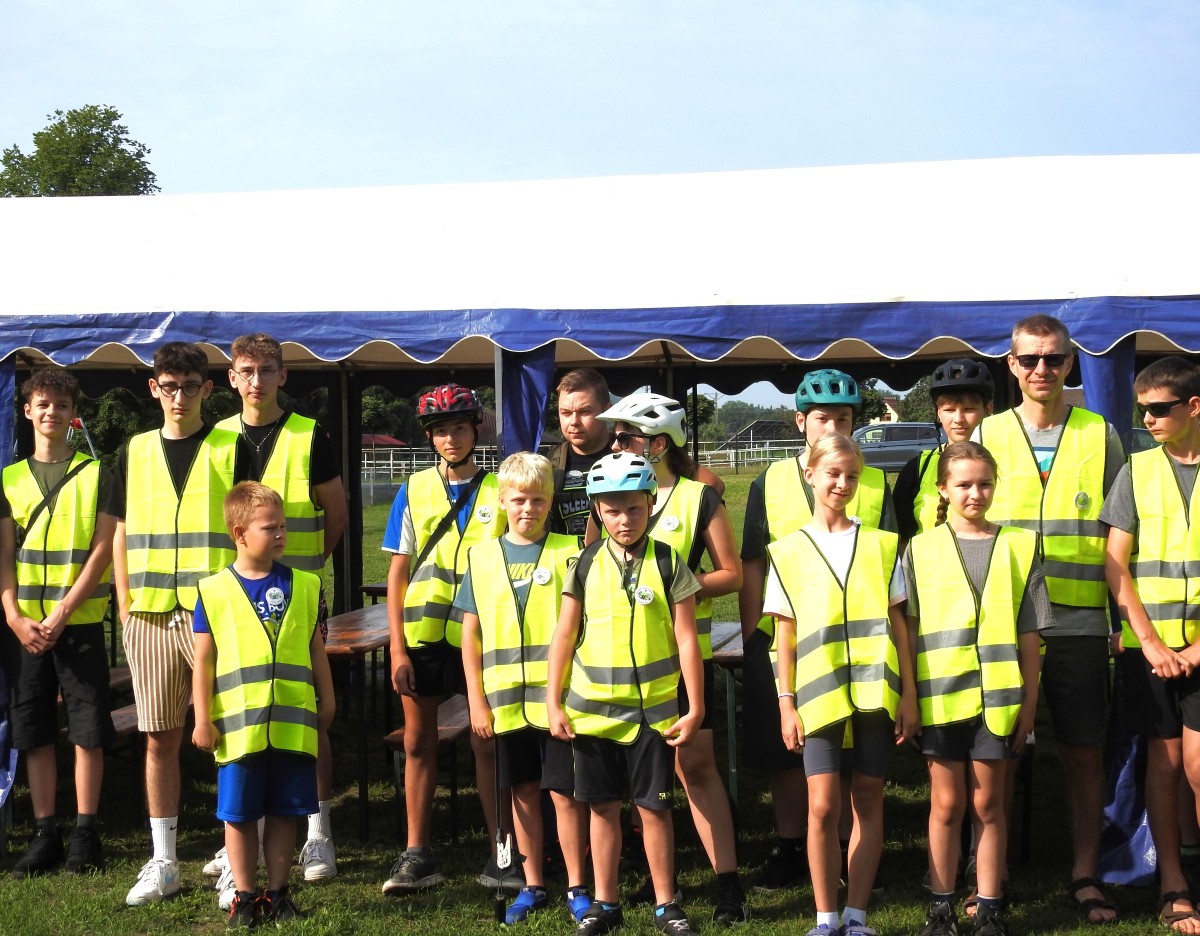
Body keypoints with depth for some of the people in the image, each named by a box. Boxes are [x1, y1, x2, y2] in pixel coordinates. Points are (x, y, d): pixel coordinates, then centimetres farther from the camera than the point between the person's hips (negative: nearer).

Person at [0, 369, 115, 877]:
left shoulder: (95, 474, 2)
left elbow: (102, 549, -4)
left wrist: (61, 614, -12)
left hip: (80, 621, -3)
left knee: (87, 730, -2)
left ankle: (84, 833, 6)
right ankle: (45, 834, 12)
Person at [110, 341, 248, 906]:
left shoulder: (230, 449, 3)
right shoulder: (135, 452, 13)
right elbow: (122, 535, 15)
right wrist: (126, 608, 8)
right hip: (151, 616, 3)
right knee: (159, 739, 7)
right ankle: (162, 863, 16)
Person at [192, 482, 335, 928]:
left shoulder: (304, 585, 5)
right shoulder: (215, 590, -2)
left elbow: (316, 649, 13)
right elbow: (203, 660, 0)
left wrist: (326, 700, 13)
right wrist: (203, 719, -2)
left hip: (293, 723, 2)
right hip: (238, 726, -2)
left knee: (284, 811, 9)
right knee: (239, 815, 6)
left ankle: (277, 892, 21)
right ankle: (245, 895, 18)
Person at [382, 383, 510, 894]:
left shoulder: (498, 492, 2)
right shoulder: (414, 491, 4)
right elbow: (398, 573, 4)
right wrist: (397, 649, -2)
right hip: (422, 636, 1)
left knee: (487, 744, 4)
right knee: (418, 744, 7)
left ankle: (501, 855, 12)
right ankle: (418, 856, 15)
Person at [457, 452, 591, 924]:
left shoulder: (567, 553, -2)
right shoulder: (482, 557, 5)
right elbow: (471, 635, 8)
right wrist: (477, 701, 4)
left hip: (558, 698, -2)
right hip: (506, 701, 3)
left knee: (565, 792, 2)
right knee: (523, 791, 12)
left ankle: (577, 887, 15)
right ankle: (532, 885, 25)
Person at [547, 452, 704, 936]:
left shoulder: (667, 563, -3)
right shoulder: (586, 564, 3)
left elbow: (687, 640, -3)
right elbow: (564, 636, 6)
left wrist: (695, 709, -5)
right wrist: (554, 703, 2)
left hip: (652, 708, -2)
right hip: (591, 709, 2)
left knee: (654, 805, 4)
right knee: (603, 805, 10)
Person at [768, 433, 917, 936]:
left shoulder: (881, 545, 8)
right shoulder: (788, 552, 6)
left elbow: (898, 623, 8)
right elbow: (785, 635, 6)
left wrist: (908, 693, 3)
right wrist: (786, 702, 1)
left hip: (875, 692, 1)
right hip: (820, 695, -1)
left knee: (868, 800, 5)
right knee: (823, 805, -6)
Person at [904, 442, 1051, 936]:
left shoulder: (1019, 546, 4)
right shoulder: (921, 549, 4)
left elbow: (1029, 633, 5)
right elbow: (908, 629, 5)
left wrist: (1030, 700, 3)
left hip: (998, 696, 0)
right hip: (941, 695, 0)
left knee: (989, 803, 7)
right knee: (946, 803, 7)